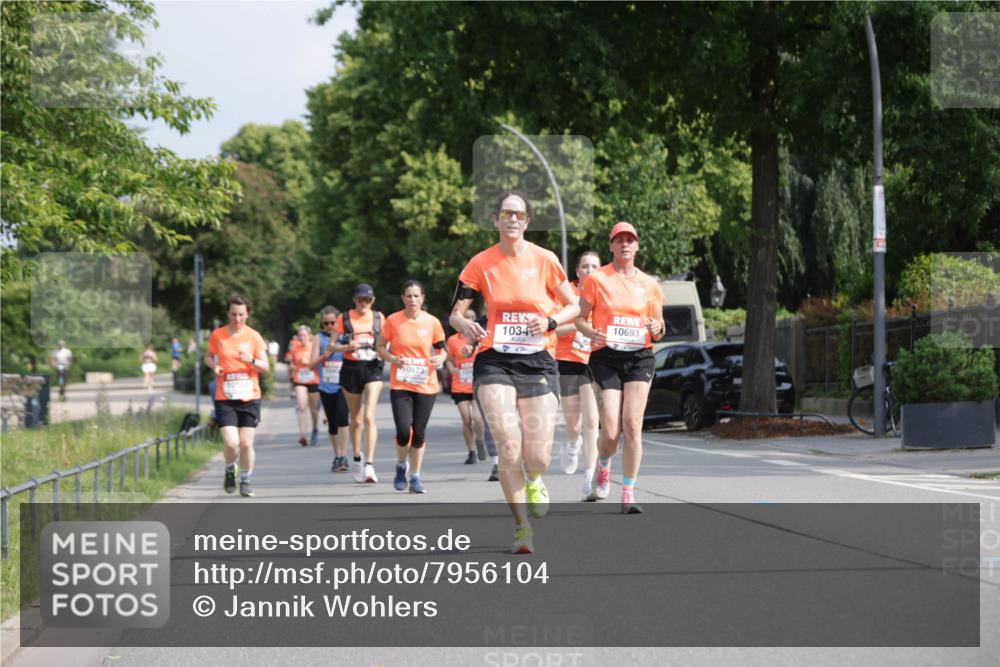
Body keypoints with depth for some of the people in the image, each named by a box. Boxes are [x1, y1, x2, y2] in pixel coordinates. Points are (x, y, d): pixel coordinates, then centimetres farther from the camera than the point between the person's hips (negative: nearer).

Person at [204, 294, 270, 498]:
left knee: (246, 443, -1)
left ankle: (245, 482, 20)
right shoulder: (217, 335, 1)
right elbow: (208, 357, 16)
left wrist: (252, 360, -19)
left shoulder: (254, 336, 1)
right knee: (231, 443, -13)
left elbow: (265, 367, 2)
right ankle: (230, 470, 19)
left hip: (250, 398, 1)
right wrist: (214, 366, -6)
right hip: (225, 398, -1)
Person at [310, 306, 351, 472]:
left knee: (342, 417, -21)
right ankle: (337, 457, 21)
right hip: (326, 387, 3)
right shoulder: (320, 338, 7)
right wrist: (324, 356, -16)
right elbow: (312, 365, 3)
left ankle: (343, 456, -20)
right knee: (332, 423, 10)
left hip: (342, 385, -3)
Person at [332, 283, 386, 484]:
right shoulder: (344, 318, 4)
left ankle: (369, 464, -20)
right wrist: (347, 346, -15)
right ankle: (357, 458, 34)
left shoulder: (379, 318, 7)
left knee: (369, 416, -17)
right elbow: (332, 345, 4)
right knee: (356, 420, 11)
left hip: (373, 369, -1)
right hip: (351, 369, 1)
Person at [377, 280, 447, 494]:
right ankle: (401, 465, 17)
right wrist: (392, 359, -13)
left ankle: (415, 477, 18)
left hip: (426, 385, 1)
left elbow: (442, 349, 11)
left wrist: (440, 358, -12)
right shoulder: (393, 320, -3)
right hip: (400, 385, -1)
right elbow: (380, 347, 6)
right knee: (403, 431, -12)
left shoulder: (432, 322, 0)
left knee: (419, 432, 4)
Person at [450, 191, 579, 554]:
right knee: (509, 447, -16)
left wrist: (550, 322, -12)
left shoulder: (544, 259, 1)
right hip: (495, 362, 0)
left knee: (537, 457, -7)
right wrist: (465, 326, -20)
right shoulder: (482, 264, 1)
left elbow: (573, 306, 8)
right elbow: (455, 313, 3)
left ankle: (533, 482, 33)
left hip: (538, 363, 0)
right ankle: (522, 527, 1)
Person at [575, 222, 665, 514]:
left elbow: (659, 327, 16)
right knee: (611, 432, -9)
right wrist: (592, 333, -17)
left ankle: (628, 494, -4)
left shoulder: (649, 284, 10)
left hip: (640, 358, 2)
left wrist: (657, 328, -8)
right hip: (605, 357, -2)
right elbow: (579, 318, 4)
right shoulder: (596, 279, 3)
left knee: (632, 425, -12)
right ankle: (603, 468, 27)